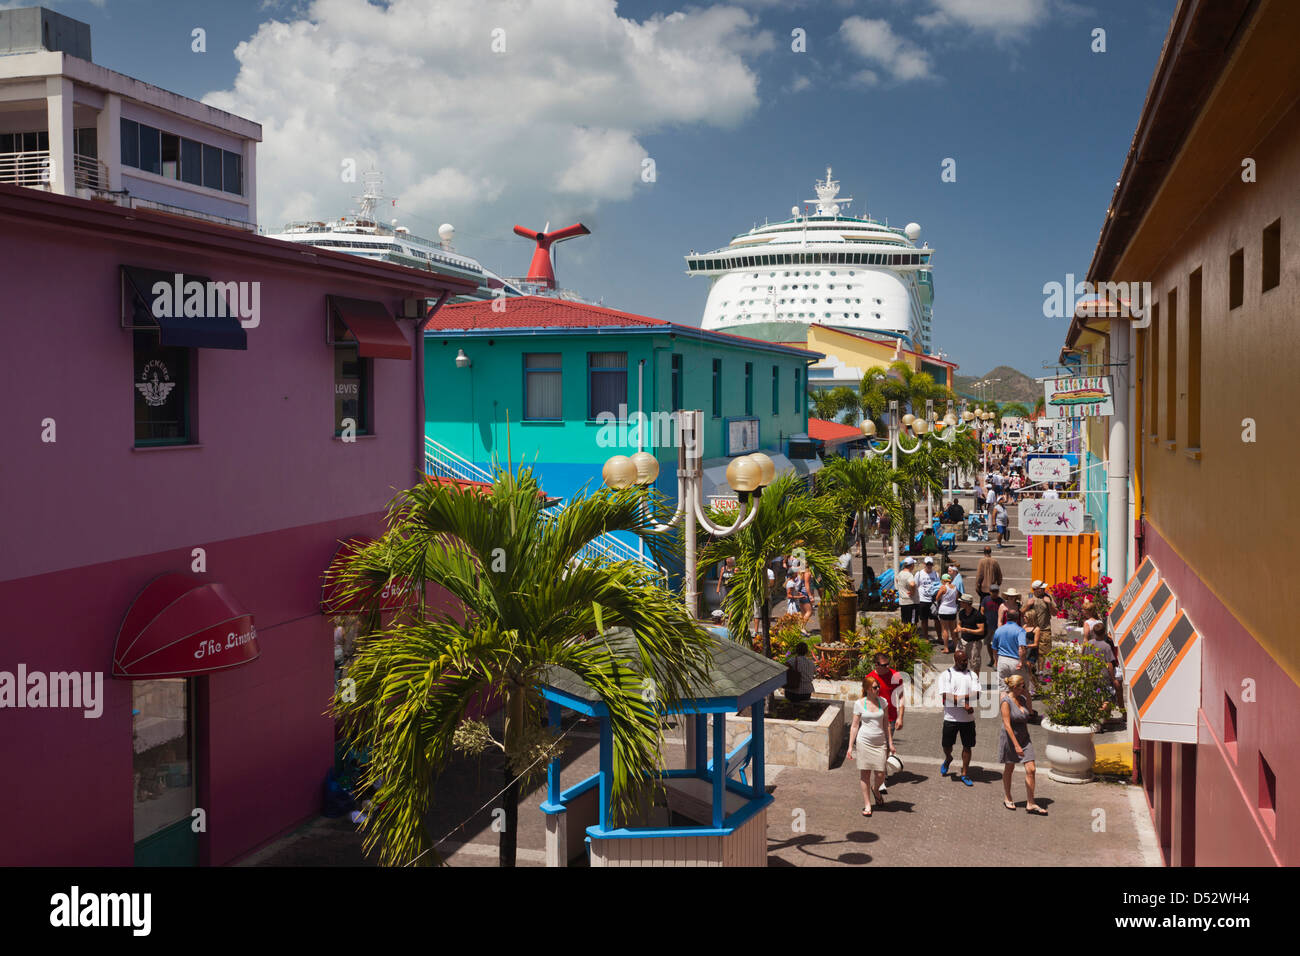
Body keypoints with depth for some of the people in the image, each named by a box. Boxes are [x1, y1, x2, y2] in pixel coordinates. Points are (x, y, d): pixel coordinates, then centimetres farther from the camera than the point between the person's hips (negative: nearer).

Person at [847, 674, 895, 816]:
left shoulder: (883, 702, 4)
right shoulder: (859, 704, -3)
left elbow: (886, 724, 11)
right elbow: (854, 726, 1)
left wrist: (890, 743, 8)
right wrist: (850, 747, -2)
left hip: (880, 743, 2)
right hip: (864, 742, -2)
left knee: (880, 775, -3)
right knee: (865, 774, 2)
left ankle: (875, 789, 32)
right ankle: (867, 804, 13)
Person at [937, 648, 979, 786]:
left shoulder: (972, 674, 8)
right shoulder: (946, 675, -1)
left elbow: (977, 695, -5)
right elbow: (945, 698, -11)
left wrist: (957, 697, -17)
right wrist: (965, 703, -16)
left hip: (968, 718, 2)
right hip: (951, 718, -2)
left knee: (967, 746, 5)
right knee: (947, 745, 7)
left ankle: (965, 774, 18)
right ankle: (948, 759, 40)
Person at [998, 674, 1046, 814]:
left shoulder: (1022, 698, 2)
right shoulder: (1006, 701, -18)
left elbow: (1030, 713, 13)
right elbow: (1007, 725, -21)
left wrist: (1028, 696, 1)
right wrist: (1016, 745, -24)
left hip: (1024, 737, 6)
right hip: (1010, 738, -6)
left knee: (1030, 770, -2)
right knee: (1009, 769, 12)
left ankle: (1030, 804, 3)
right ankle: (1007, 798, 31)